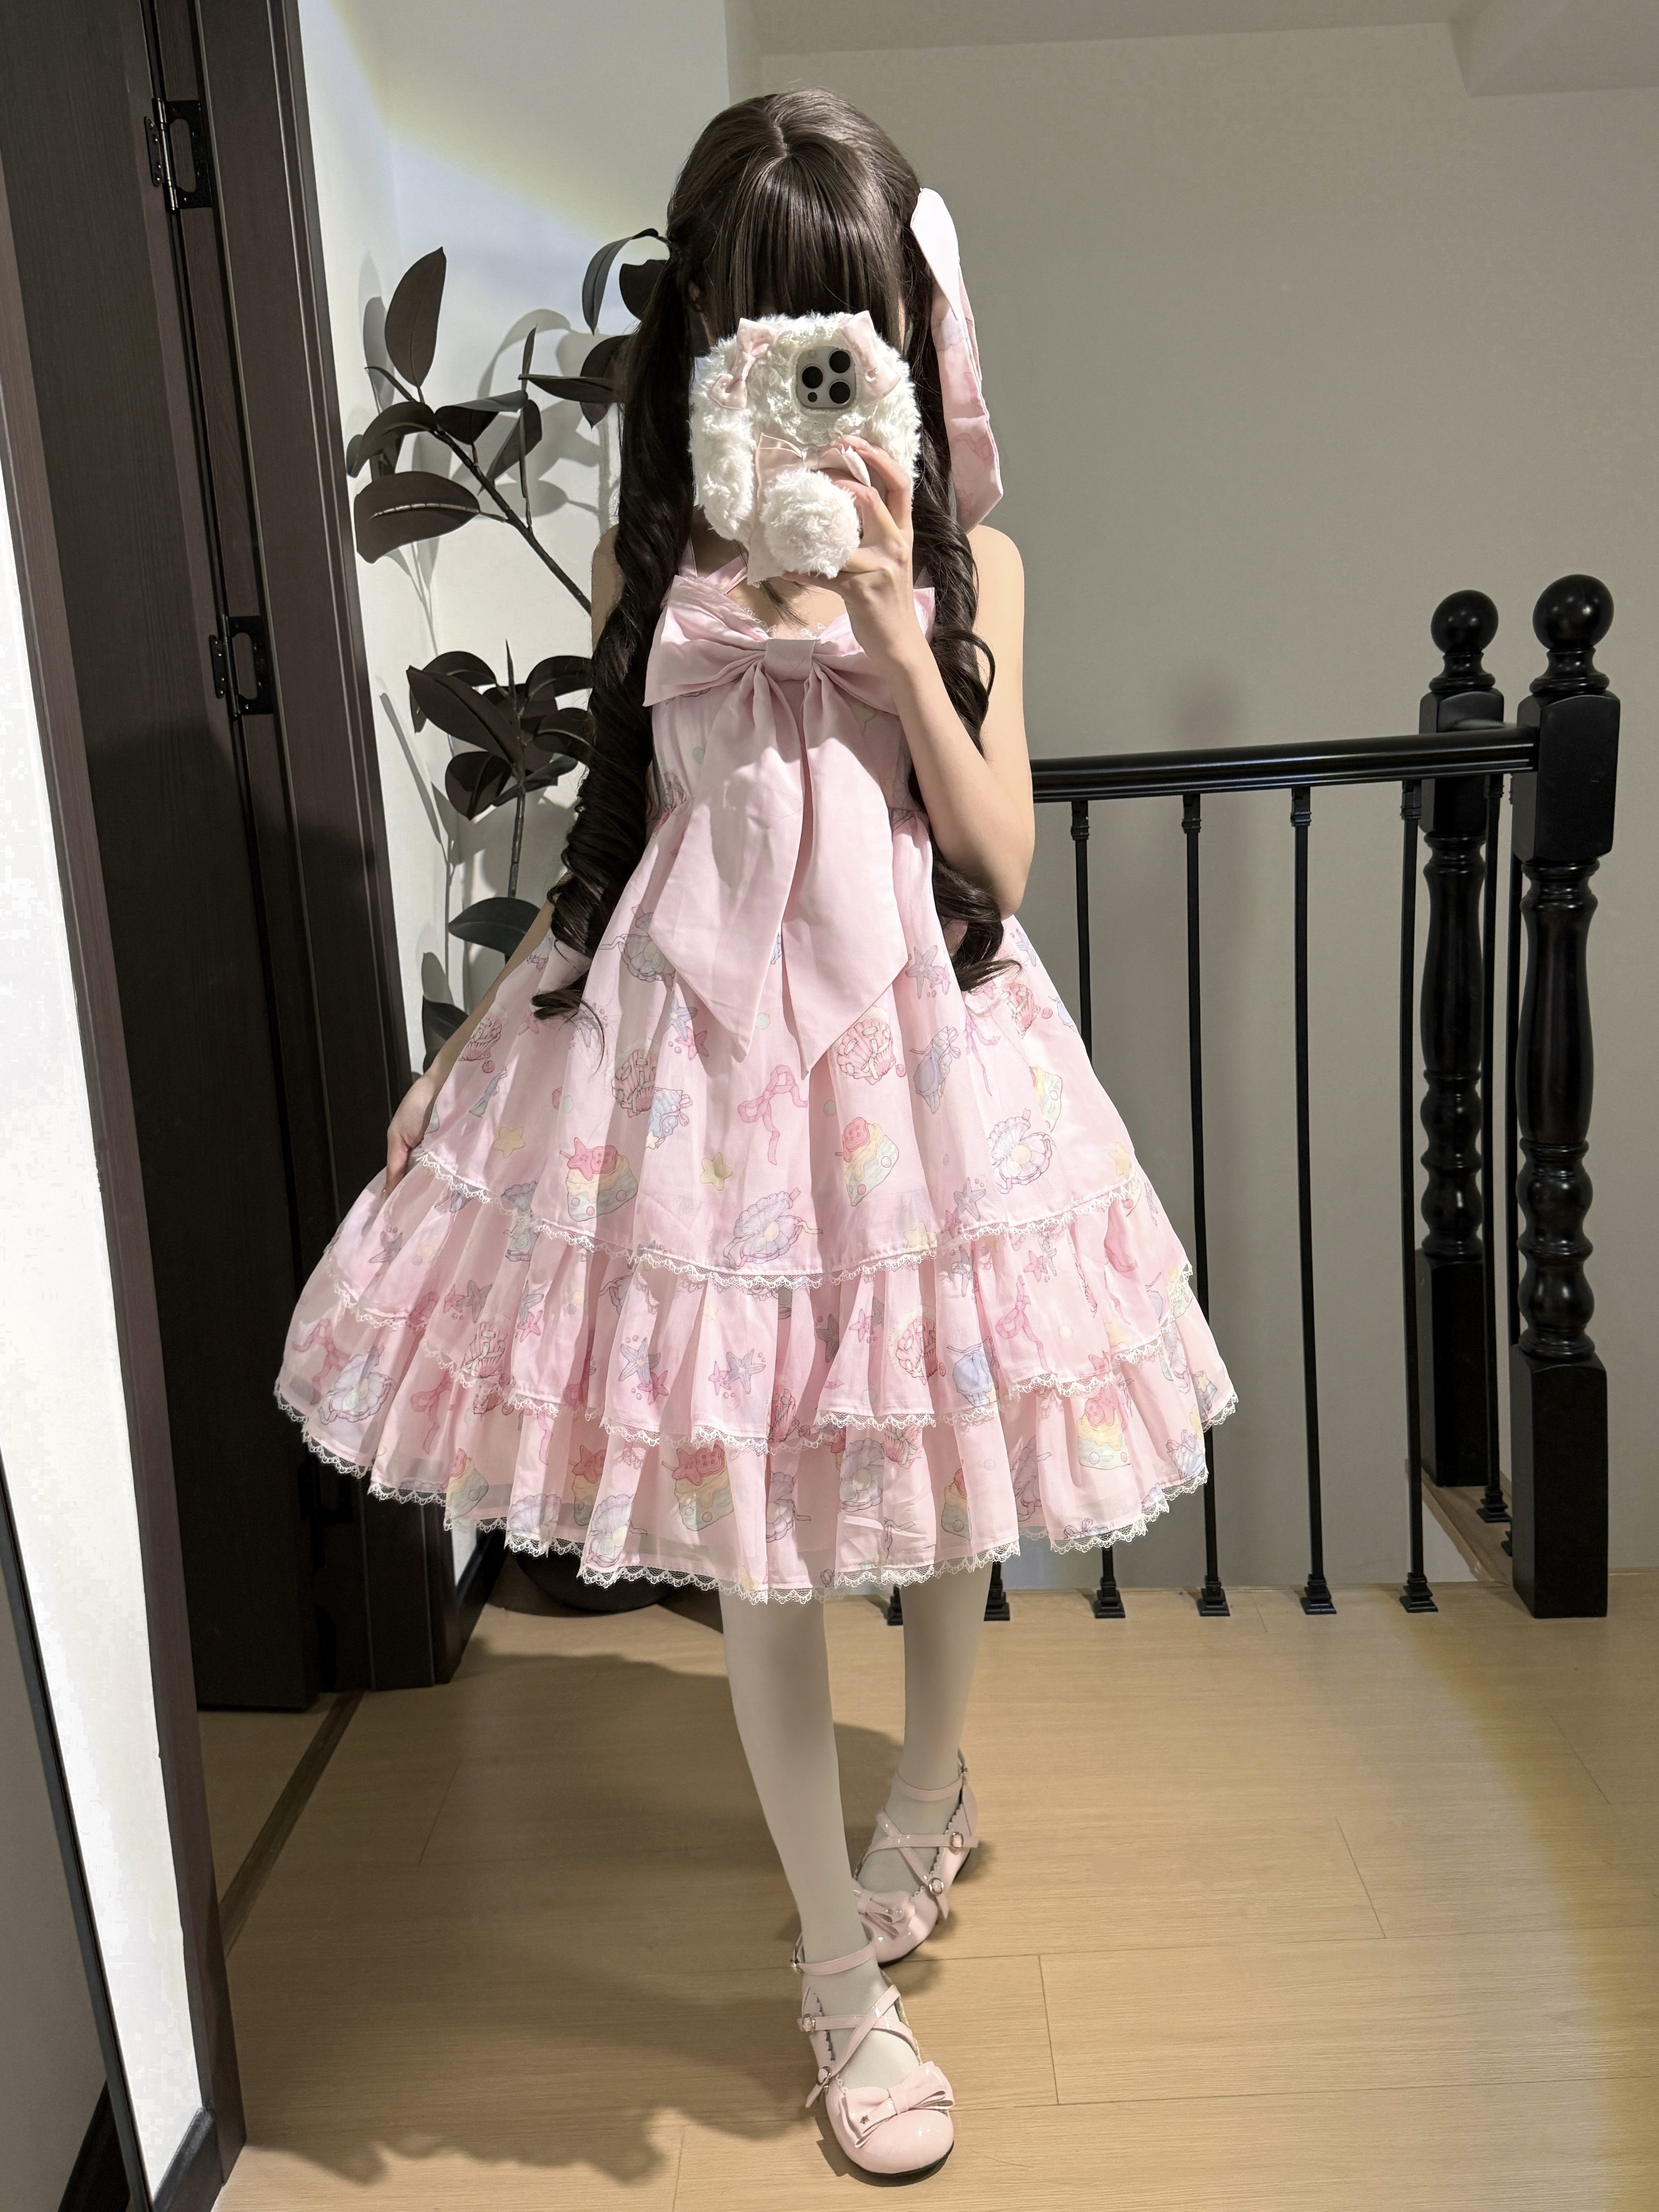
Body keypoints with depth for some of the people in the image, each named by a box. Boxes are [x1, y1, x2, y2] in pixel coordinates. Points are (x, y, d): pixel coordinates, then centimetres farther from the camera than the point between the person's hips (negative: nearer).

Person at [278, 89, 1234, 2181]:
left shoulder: (970, 563, 2)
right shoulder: (648, 562, 4)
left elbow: (998, 863, -6)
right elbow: (616, 842, 10)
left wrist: (889, 620, -14)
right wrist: (462, 1055, 9)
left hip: (918, 1055, 1)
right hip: (702, 1058, 0)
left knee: (943, 1479, 14)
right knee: (758, 1531, 5)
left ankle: (929, 1795, 48)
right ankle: (841, 1973, 27)